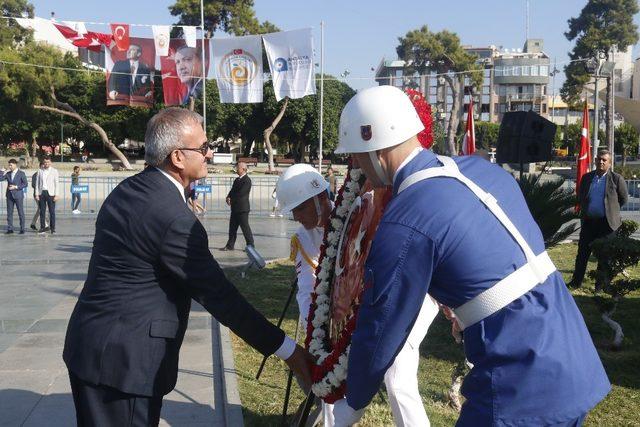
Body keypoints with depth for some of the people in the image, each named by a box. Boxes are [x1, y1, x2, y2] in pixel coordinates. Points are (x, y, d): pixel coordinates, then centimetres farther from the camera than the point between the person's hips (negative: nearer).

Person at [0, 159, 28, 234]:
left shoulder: (21, 173, -2)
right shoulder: (8, 174, 10)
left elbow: (26, 184, -6)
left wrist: (16, 187, -13)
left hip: (18, 195, -4)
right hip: (9, 195, 4)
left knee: (21, 213, 0)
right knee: (9, 213, 3)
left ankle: (22, 229, 6)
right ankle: (10, 229, 8)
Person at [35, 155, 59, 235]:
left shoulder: (54, 171, 2)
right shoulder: (40, 171, 9)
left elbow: (57, 183, -1)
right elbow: (37, 183, 10)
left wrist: (56, 195, -8)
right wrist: (36, 194, 2)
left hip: (50, 193, -3)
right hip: (41, 193, 3)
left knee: (52, 212, -3)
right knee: (42, 211, 4)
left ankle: (53, 228, 2)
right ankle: (42, 228, 9)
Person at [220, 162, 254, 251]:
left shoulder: (247, 180, -13)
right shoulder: (237, 180, 17)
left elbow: (240, 193, -19)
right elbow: (232, 191, 15)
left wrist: (231, 199, -11)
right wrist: (228, 197, -5)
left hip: (242, 208, -9)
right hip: (235, 208, 9)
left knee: (245, 227, -4)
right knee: (232, 227, 11)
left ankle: (250, 245, 4)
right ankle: (230, 245, 17)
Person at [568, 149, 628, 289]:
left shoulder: (616, 178, -2)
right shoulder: (586, 177, 8)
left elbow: (624, 199, 6)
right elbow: (580, 197, 19)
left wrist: (611, 210, 8)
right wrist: (585, 210, 11)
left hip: (607, 222, -3)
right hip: (588, 221, 3)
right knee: (582, 252, 5)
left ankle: (601, 284, 14)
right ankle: (576, 281, 12)